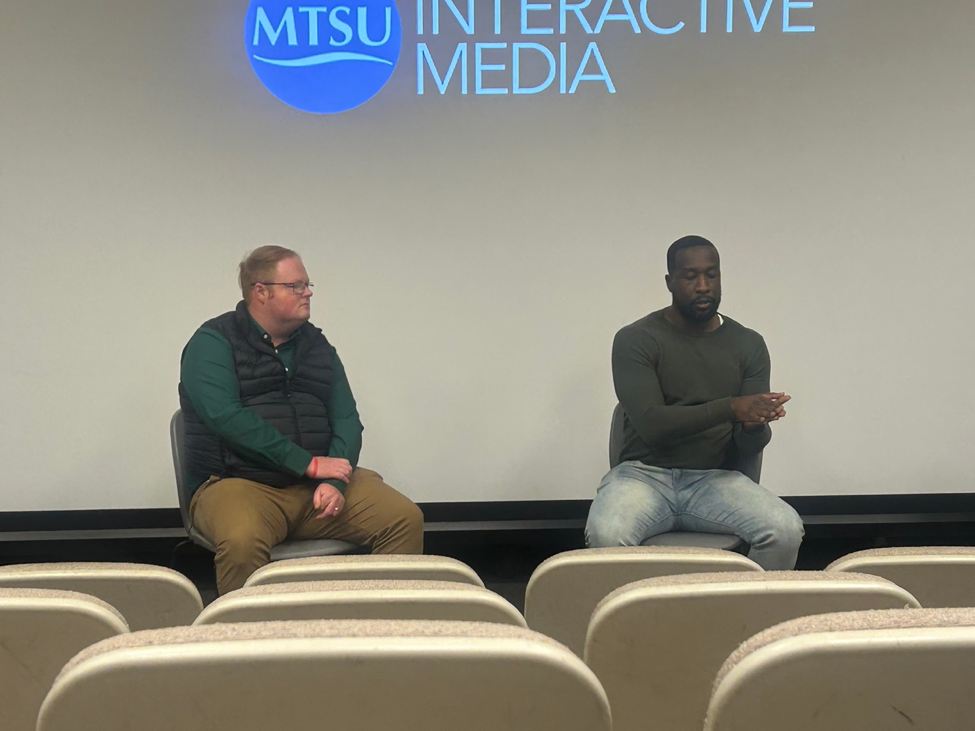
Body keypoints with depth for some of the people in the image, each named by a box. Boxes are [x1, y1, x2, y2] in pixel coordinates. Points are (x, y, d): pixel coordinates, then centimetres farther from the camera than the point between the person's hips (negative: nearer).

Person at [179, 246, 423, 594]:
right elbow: (225, 417, -16)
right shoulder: (212, 343, 0)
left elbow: (347, 421, 9)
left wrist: (335, 482, -12)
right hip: (239, 483, -5)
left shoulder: (316, 345, 17)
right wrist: (309, 463, -19)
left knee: (406, 519, -15)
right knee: (242, 541, -38)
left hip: (318, 485, 5)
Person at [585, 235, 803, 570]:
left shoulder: (748, 344, 8)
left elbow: (749, 448, 3)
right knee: (606, 533, -35)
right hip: (645, 472, -2)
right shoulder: (636, 339, -2)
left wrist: (754, 426, -22)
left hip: (715, 476, 3)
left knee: (786, 529, -26)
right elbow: (651, 424, -14)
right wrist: (730, 408, -24)